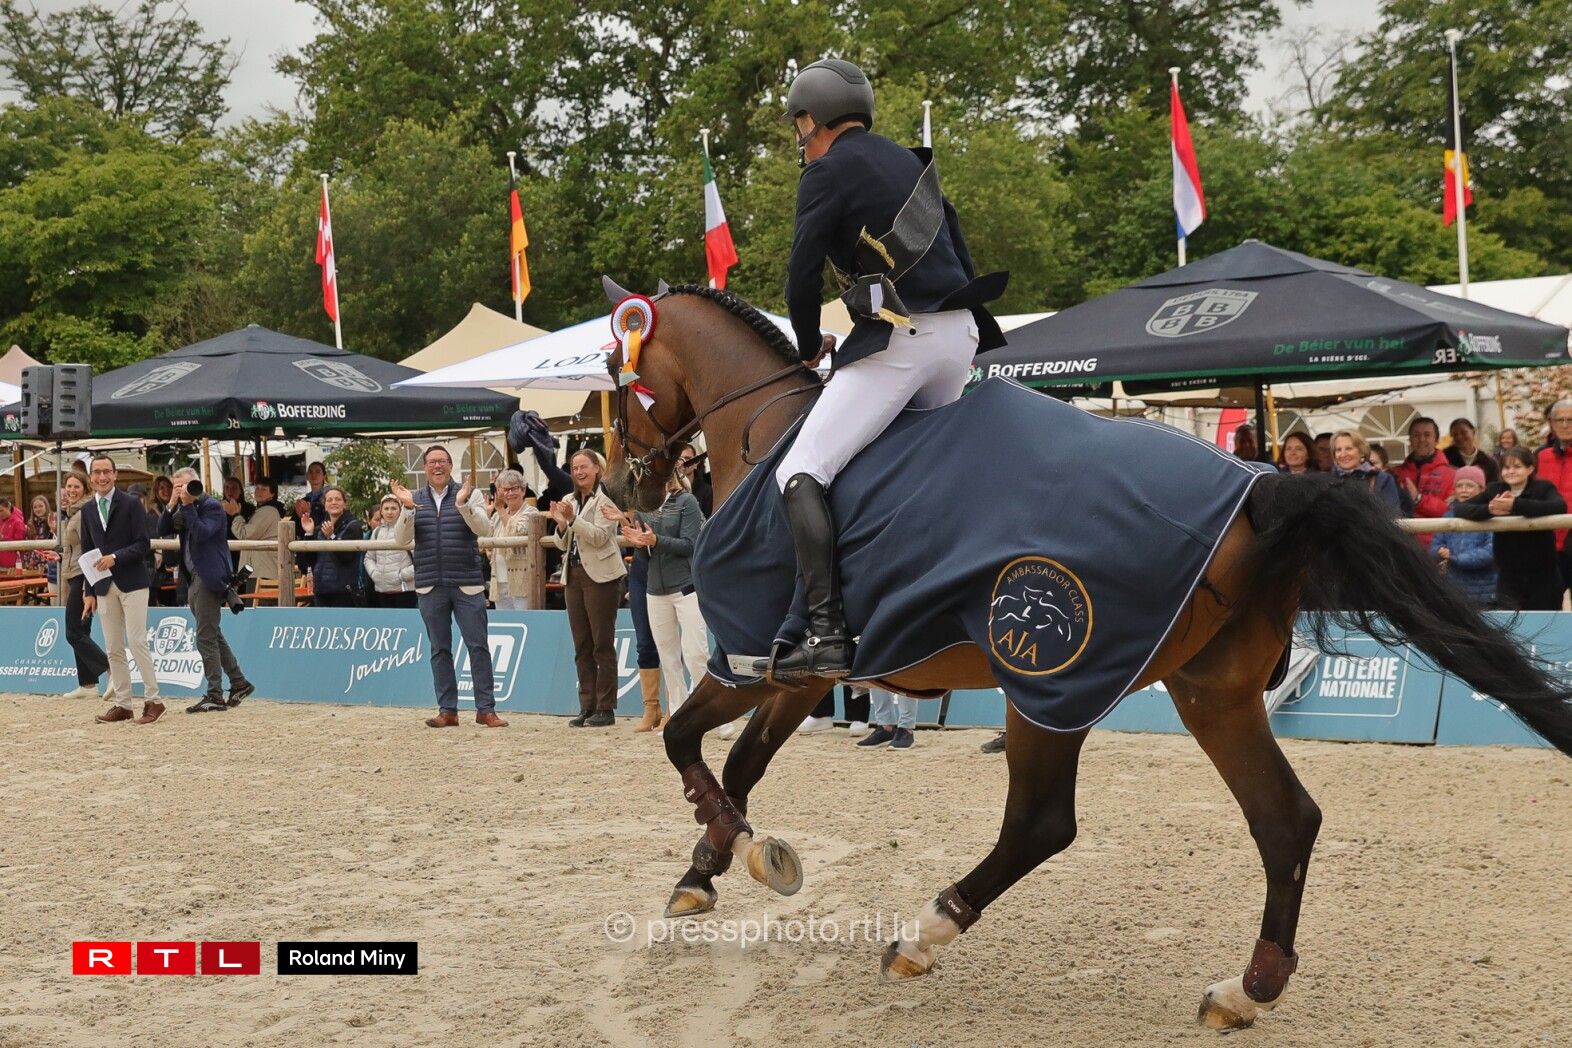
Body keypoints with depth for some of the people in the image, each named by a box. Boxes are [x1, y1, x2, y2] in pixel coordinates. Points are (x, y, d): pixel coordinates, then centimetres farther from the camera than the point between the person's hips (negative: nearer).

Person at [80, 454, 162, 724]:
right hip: (104, 586, 5)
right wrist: (89, 591, 10)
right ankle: (122, 704, 11)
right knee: (114, 649, 6)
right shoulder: (87, 509, 12)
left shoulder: (131, 503, -3)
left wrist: (115, 557, -22)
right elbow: (87, 552, 14)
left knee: (137, 642, -9)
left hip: (131, 583, -5)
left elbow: (142, 544, -8)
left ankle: (152, 700, -1)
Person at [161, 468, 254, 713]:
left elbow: (201, 533, -23)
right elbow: (163, 531, 9)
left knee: (206, 637, -10)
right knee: (213, 635, 14)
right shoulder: (185, 509, 16)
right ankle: (239, 682, 22)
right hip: (193, 578, 9)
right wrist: (172, 505, -3)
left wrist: (188, 505, -18)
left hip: (209, 577, -9)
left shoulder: (212, 506, -9)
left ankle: (215, 695, -8)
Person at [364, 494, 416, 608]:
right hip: (382, 589, 6)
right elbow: (369, 558, 20)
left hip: (404, 589, -6)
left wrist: (405, 574, -13)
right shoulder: (377, 532, 13)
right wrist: (374, 573, 2)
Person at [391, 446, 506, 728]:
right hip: (430, 587, 2)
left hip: (468, 585, -2)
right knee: (440, 649, 7)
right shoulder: (415, 499, 10)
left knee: (478, 646, -3)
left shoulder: (469, 494, 3)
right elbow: (403, 539, 1)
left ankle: (485, 709, 2)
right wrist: (407, 508, -15)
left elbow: (483, 528, -11)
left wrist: (462, 504, -26)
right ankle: (447, 710, 13)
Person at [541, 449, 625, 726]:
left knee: (602, 645, -4)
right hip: (574, 575, 7)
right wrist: (561, 524, -6)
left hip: (600, 575, -7)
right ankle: (587, 707, 14)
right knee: (582, 647, 9)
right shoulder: (569, 501, 14)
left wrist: (573, 519, -25)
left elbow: (600, 536, -15)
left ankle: (605, 708, 0)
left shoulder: (605, 498, -5)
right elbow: (562, 544, 14)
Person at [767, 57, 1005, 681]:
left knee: (801, 473, -11)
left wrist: (809, 346, 8)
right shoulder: (912, 163, 23)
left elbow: (803, 273, -7)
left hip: (898, 337, -9)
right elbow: (958, 254, 24)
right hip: (962, 332, 9)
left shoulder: (829, 170, -2)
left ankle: (826, 636, -23)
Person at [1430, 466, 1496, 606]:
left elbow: (1491, 551, -18)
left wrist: (1455, 558, -18)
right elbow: (1435, 546, 10)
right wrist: (1442, 552, -15)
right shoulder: (1448, 516, 9)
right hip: (1453, 592, 5)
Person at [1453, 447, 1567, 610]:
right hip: (1508, 577, 2)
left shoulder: (1543, 488, -2)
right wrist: (1488, 509, -26)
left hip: (1543, 576, -2)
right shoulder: (1494, 490, 5)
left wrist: (1516, 505, -33)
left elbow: (1560, 506, -25)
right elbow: (1459, 509, -5)